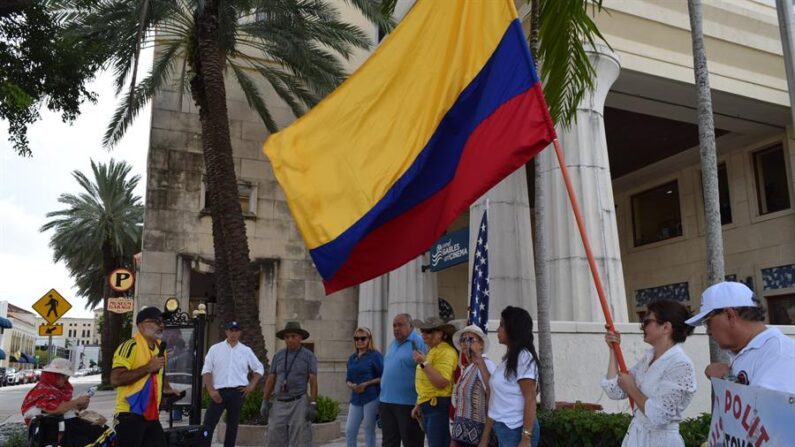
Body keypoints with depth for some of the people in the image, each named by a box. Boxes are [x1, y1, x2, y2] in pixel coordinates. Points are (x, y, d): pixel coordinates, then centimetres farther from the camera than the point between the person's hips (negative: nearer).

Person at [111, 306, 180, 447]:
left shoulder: (160, 347, 12)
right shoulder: (130, 346, -15)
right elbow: (115, 379, -24)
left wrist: (166, 387, 12)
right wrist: (148, 368, -23)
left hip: (151, 415, 8)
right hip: (130, 415, -8)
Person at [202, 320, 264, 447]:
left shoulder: (246, 350, 8)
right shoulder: (215, 349, 4)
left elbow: (259, 368, 14)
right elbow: (206, 371, 0)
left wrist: (251, 386, 2)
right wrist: (211, 390, -10)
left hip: (237, 392, 1)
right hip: (219, 391, -1)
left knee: (232, 425, 9)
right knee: (208, 424, -5)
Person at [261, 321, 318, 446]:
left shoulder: (309, 356, -2)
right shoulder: (278, 356, 9)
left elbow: (313, 382, -7)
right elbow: (270, 380, 10)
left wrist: (313, 405, -14)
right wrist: (265, 402, 4)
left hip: (299, 403, -4)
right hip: (279, 404, 4)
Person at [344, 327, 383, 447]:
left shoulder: (375, 355, -5)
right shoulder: (352, 358, 12)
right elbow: (348, 379, 16)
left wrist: (366, 384, -17)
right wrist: (351, 385, -6)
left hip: (371, 397, -5)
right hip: (356, 399, 6)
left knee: (369, 430, 3)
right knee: (349, 430, 4)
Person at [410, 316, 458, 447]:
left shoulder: (445, 352, -14)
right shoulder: (431, 351, 17)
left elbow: (441, 383, -23)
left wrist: (424, 363, -24)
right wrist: (419, 405, 22)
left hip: (438, 406, -10)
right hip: (428, 407, 10)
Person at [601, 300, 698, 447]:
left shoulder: (681, 365, -20)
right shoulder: (648, 357, 4)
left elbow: (658, 417, -26)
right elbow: (615, 391, 1)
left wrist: (631, 388, -13)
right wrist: (613, 350, 0)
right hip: (636, 435, 7)